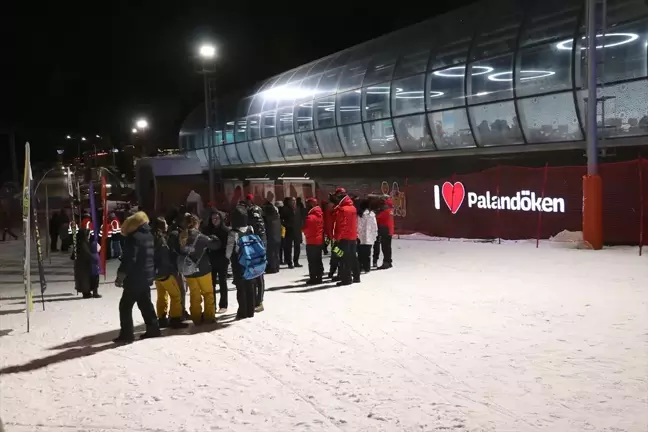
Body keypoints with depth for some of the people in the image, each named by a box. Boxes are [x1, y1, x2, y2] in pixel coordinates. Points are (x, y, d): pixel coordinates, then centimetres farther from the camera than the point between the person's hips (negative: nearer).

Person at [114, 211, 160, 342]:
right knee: (145, 303, 19)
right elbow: (153, 256, 19)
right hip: (147, 276, 9)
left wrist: (120, 276, -15)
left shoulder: (134, 237, -17)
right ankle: (153, 328, 21)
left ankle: (127, 334, -4)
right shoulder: (150, 236, 11)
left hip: (135, 278, -9)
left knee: (125, 306, -2)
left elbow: (129, 260, -21)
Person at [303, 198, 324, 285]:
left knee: (312, 261, -3)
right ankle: (319, 277, 17)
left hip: (311, 241, -8)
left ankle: (313, 278, -3)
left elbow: (306, 229, -12)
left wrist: (307, 235, 6)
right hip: (319, 240, 8)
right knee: (318, 260, 13)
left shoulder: (310, 217, -18)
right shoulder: (320, 215, 7)